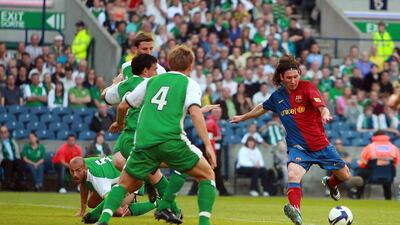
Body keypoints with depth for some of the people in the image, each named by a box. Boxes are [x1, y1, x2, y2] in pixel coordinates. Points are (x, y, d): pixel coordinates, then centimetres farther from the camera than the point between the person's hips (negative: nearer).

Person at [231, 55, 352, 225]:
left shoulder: (307, 88, -10)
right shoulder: (278, 96, 3)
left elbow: (321, 106, -27)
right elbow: (262, 108, 25)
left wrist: (325, 114, -51)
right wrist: (243, 117, 38)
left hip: (320, 145, -1)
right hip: (298, 147, 1)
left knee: (345, 176, 10)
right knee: (293, 174, -31)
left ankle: (330, 183, 45)